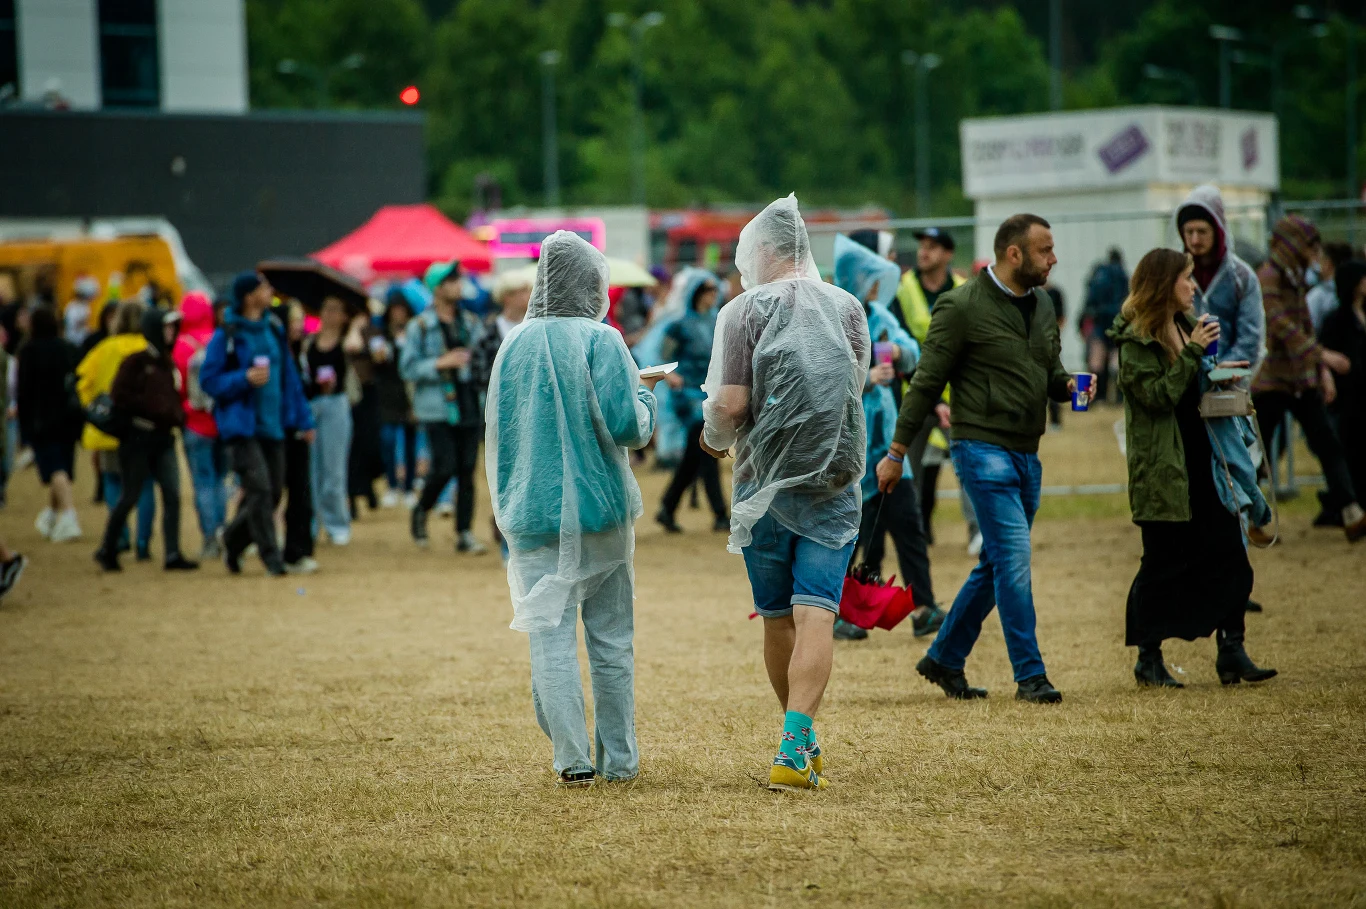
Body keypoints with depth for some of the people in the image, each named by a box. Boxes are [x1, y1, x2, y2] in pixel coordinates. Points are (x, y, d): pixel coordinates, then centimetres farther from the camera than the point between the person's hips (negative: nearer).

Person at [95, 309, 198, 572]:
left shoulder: (168, 363, 14)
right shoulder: (136, 362, -6)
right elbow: (119, 396, -14)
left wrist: (178, 415, 1)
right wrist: (156, 410, -17)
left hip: (164, 437, 6)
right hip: (138, 436, -6)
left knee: (172, 495, -5)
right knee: (130, 496, 1)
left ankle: (173, 554, -5)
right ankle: (107, 550, 16)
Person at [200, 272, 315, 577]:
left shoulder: (274, 331, 11)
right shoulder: (227, 336, -7)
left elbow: (289, 377, 16)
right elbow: (209, 380, -8)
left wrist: (303, 419, 14)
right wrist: (245, 379, -21)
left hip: (273, 426, 6)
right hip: (242, 426, -6)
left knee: (272, 493, 8)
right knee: (259, 489, -14)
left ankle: (233, 540, 29)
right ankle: (271, 557, -8)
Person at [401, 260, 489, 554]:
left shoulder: (471, 322, 12)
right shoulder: (420, 327, -2)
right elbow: (407, 368, -5)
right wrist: (440, 363, -15)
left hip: (470, 406, 4)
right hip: (437, 409, -4)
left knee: (467, 470, 2)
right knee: (445, 467, -11)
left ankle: (465, 533, 6)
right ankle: (421, 513, 15)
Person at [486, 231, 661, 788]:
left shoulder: (514, 344, 4)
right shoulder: (600, 340, -8)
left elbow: (497, 430, 10)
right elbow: (626, 425, -15)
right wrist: (645, 396, 6)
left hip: (533, 514, 2)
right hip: (601, 510, -2)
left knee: (550, 637, 0)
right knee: (611, 638, 9)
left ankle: (573, 760, -7)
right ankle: (619, 758, 15)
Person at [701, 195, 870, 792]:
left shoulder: (745, 311, -5)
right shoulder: (847, 308, 6)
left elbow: (729, 403, -11)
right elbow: (855, 390, 12)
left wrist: (715, 438, 10)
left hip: (766, 484, -1)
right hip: (835, 483, 1)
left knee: (777, 618, 13)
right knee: (815, 614, -7)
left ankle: (801, 742, 25)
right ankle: (795, 748, -21)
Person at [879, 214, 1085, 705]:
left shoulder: (1041, 304, 12)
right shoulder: (962, 307, -10)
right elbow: (926, 382, -6)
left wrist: (1068, 385, -1)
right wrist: (896, 452, -3)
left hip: (1026, 453, 8)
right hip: (983, 448, -8)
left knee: (998, 564, 12)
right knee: (1014, 557, -12)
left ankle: (944, 658, 25)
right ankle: (1030, 675, -7)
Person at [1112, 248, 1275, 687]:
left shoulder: (1187, 326, 13)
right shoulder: (1135, 340, -10)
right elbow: (1158, 395, -19)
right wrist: (1194, 353, -22)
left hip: (1202, 459, 7)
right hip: (1162, 467, -7)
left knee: (1228, 552, 0)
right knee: (1163, 563, 0)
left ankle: (1231, 652, 4)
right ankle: (1149, 659, 11)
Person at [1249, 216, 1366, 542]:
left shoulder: (1293, 280, 15)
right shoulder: (1266, 278, -13)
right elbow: (1282, 326, -23)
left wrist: (1323, 370, 14)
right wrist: (1322, 354, -27)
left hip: (1300, 380, 8)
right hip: (1271, 379, -8)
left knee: (1327, 444, -2)